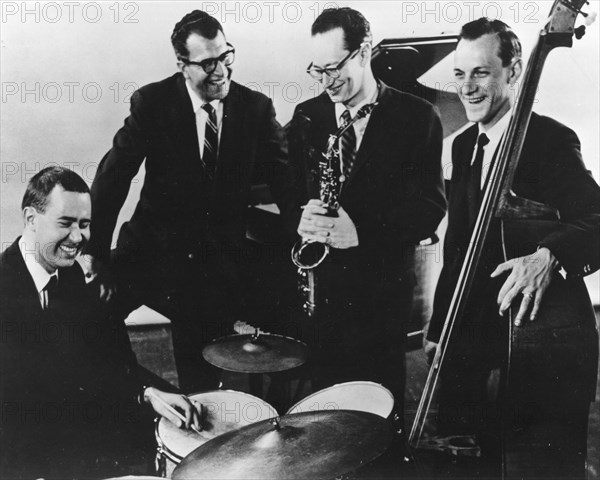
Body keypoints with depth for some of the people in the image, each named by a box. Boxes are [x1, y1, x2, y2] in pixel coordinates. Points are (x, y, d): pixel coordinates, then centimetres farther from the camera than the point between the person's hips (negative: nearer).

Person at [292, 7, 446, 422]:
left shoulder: (416, 117, -4)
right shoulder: (306, 116, 7)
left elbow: (431, 208, -10)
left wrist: (363, 229, -24)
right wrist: (299, 218, -14)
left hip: (384, 292, -2)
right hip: (320, 286, 3)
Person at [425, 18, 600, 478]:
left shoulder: (552, 139, -10)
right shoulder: (464, 146, 11)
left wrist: (548, 255, -37)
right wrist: (440, 327, 13)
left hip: (546, 341, -6)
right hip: (476, 335, 6)